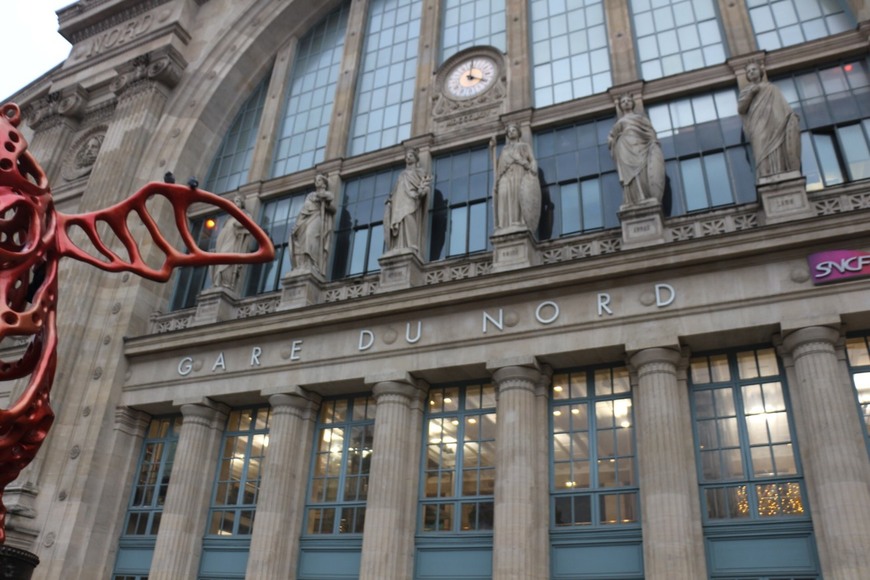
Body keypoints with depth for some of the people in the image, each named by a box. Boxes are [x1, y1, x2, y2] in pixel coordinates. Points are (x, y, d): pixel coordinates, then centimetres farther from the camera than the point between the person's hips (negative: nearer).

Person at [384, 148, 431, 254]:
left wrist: (419, 192, -18)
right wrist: (390, 200, 6)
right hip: (399, 203, 5)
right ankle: (398, 250, -24)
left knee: (408, 223, -24)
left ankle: (410, 249, -36)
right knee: (399, 225, -12)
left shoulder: (419, 172, 17)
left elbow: (425, 186, 2)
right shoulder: (402, 175, 32)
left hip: (411, 203, -5)